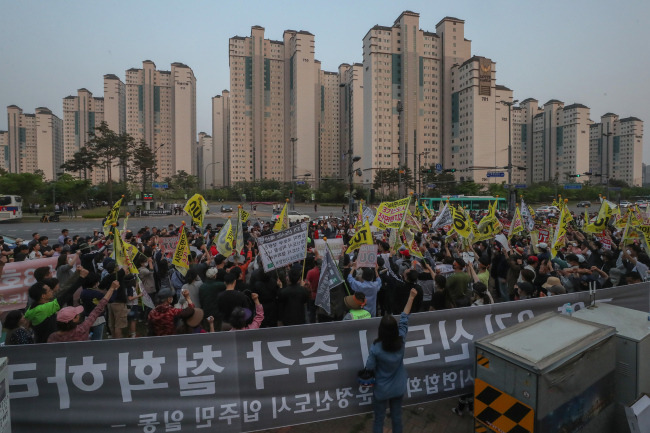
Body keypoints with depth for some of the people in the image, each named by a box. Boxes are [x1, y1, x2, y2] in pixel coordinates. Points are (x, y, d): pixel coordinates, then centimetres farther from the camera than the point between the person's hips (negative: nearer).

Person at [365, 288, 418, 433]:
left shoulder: (376, 348, -29)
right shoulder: (401, 341, -19)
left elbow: (369, 369, -17)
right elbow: (404, 319, -10)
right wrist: (411, 298, -1)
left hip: (381, 389, -3)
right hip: (398, 387, 3)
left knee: (379, 419, 16)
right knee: (397, 417, 21)